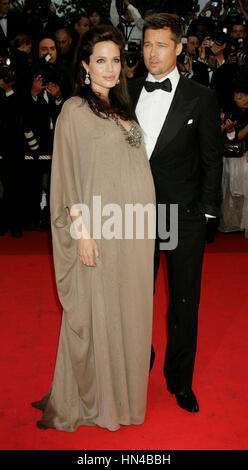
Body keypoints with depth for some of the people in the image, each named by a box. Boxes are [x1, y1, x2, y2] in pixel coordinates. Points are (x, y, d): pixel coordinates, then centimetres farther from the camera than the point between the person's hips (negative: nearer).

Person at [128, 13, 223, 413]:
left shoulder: (201, 98, -2)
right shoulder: (129, 93, 6)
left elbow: (212, 159, 1)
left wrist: (207, 211, -4)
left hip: (184, 215, -2)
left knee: (184, 302, 8)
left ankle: (180, 381, 26)